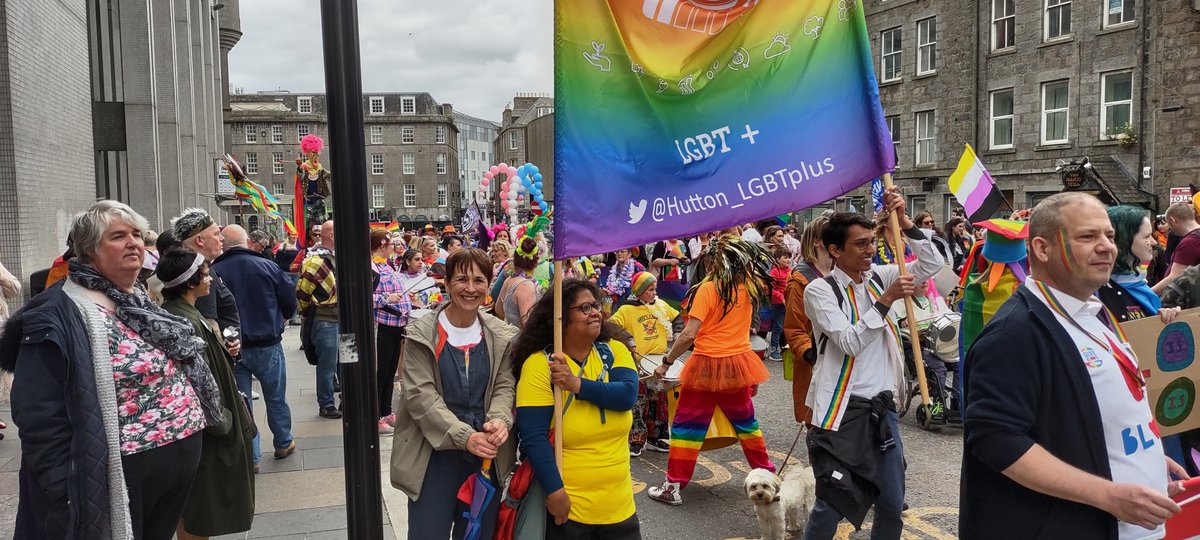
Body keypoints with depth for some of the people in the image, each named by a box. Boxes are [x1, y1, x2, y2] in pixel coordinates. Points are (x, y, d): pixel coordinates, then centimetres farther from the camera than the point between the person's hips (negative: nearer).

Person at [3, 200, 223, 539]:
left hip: (181, 461, 8)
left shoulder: (142, 302, 10)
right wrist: (70, 502, -21)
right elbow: (41, 419, -20)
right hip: (127, 473, -8)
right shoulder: (59, 317, -16)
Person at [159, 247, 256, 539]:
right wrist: (220, 421, -18)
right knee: (202, 509, 4)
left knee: (191, 504, 22)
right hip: (205, 429, -10)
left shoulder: (177, 312, 6)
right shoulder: (186, 321, -25)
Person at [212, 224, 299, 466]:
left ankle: (250, 456, 13)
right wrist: (281, 320, 18)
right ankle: (283, 443, 30)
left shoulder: (213, 272, -9)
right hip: (267, 344, 0)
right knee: (276, 398, 16)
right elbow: (289, 300, -2)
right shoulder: (267, 266, -9)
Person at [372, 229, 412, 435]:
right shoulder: (371, 268, -14)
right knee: (379, 373, 0)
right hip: (382, 327, -9)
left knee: (390, 373, 17)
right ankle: (376, 419, 9)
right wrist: (385, 299, -27)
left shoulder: (385, 265, 15)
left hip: (396, 326, 9)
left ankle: (386, 413, 28)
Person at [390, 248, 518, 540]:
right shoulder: (422, 334, -7)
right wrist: (464, 436, -24)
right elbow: (420, 395, -13)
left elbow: (505, 386, 2)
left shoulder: (502, 336, 3)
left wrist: (499, 420, -21)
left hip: (487, 456, 3)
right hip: (434, 456, -3)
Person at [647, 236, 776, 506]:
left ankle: (673, 486, 5)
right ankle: (768, 473, 34)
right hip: (738, 363, 6)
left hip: (707, 365, -6)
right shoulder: (748, 285, 0)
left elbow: (689, 335, -19)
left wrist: (666, 362, -11)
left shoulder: (708, 288, -14)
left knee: (687, 424, 3)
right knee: (745, 421, 23)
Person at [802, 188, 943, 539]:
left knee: (892, 504, 12)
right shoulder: (819, 290, -9)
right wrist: (886, 301, -19)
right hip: (842, 412, -5)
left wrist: (903, 221, -5)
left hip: (883, 409, 6)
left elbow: (932, 264, 4)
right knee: (832, 504, 0)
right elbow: (850, 342, -18)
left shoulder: (879, 277, 7)